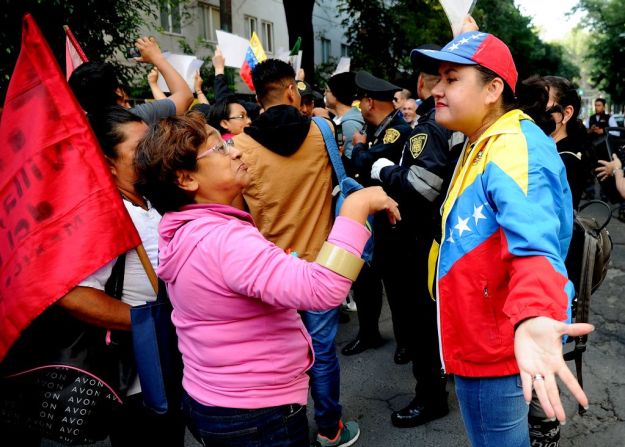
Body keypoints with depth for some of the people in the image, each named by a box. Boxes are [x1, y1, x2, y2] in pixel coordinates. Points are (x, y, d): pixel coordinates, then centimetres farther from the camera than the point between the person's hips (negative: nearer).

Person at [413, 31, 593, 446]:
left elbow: (533, 239, -42)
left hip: (496, 346, -10)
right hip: (477, 338, 10)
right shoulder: (482, 145, 10)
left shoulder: (515, 147, -23)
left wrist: (532, 317, -58)